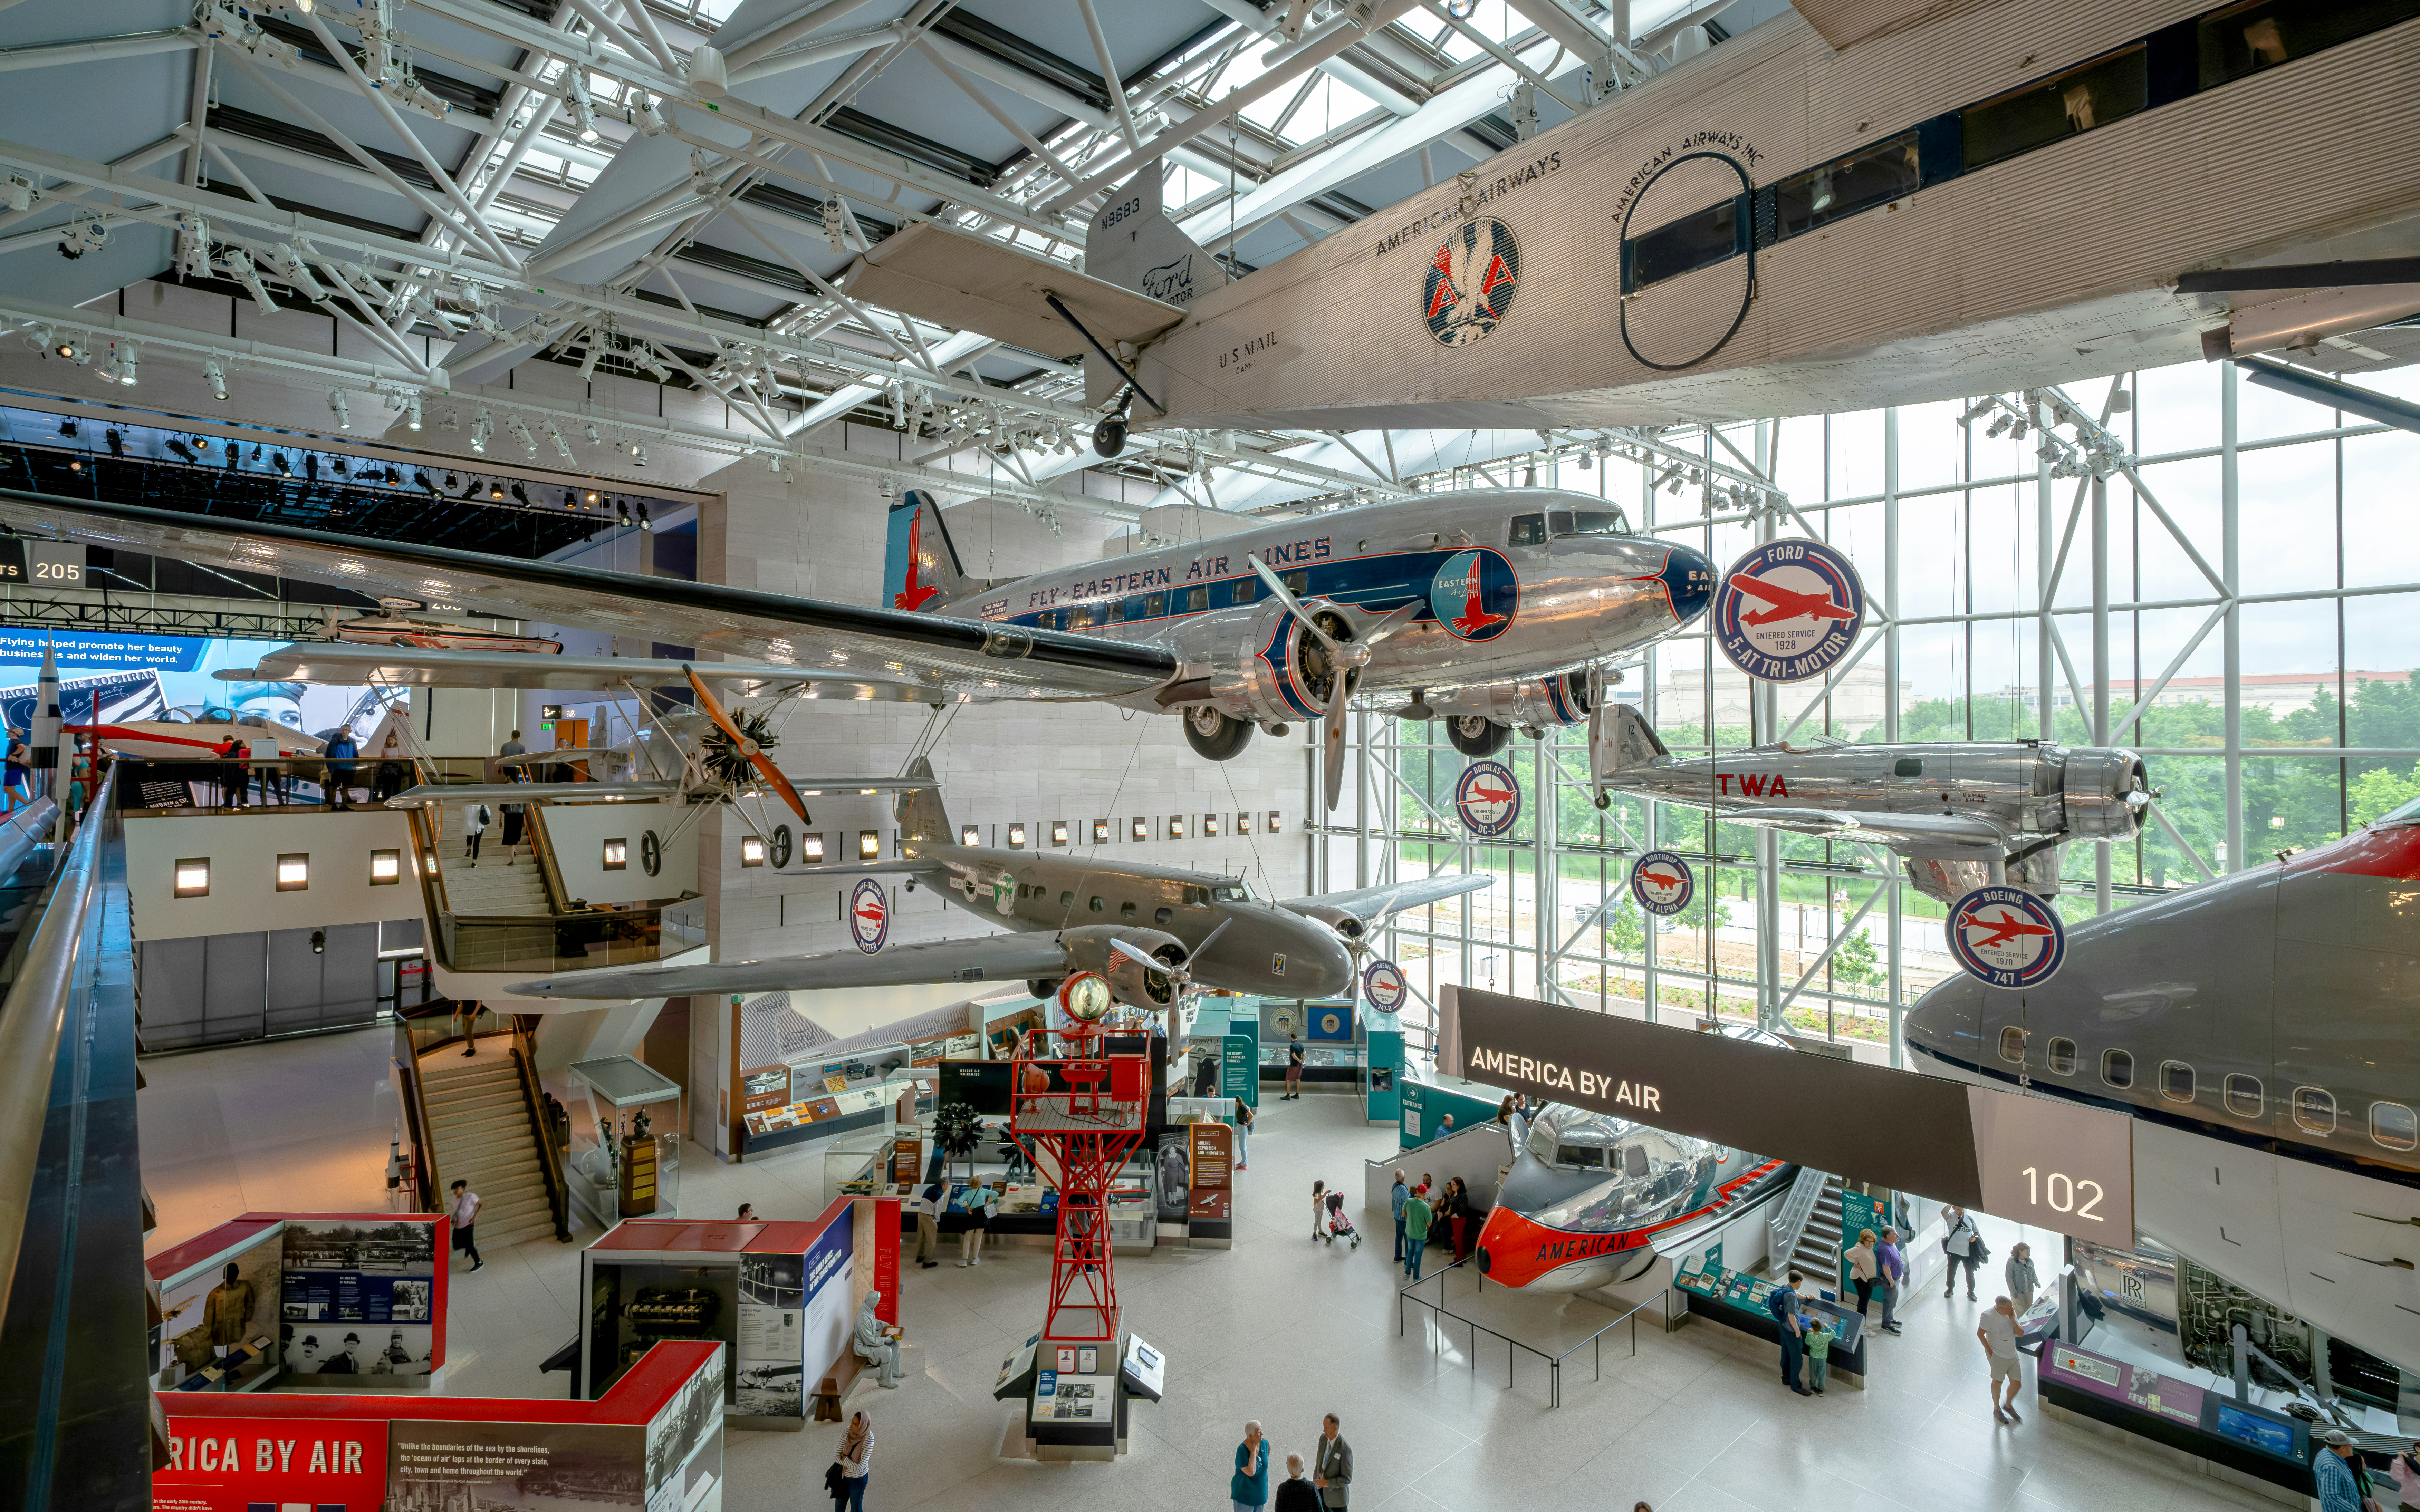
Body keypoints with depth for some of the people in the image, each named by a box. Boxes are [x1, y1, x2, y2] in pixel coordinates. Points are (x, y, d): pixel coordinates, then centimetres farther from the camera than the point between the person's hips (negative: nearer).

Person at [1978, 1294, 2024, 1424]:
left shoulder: (2011, 1313, -8)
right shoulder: (1989, 1316, -25)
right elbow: (1980, 1334, -16)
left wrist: (2013, 1320, -19)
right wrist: (1990, 1351, -12)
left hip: (2013, 1355, 5)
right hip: (1998, 1356, -5)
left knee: (2017, 1385, 13)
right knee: (1998, 1382, 13)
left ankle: (2009, 1406, 41)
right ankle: (1997, 1409, 36)